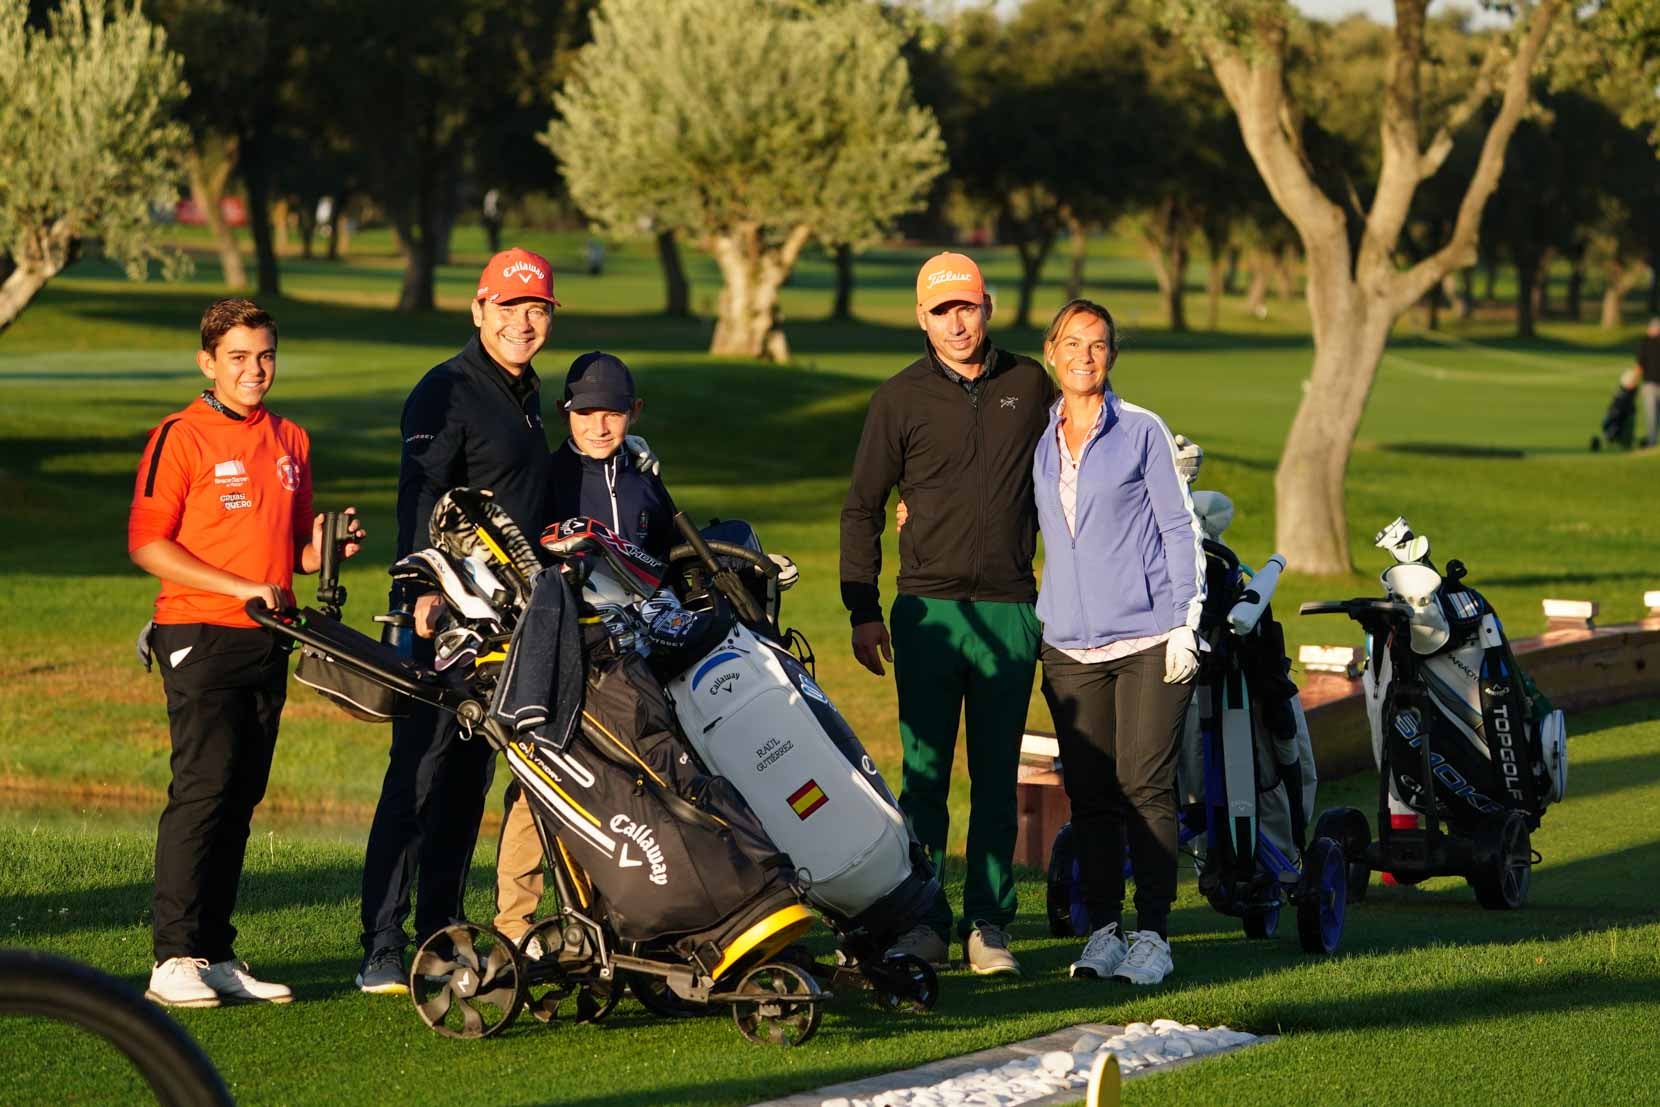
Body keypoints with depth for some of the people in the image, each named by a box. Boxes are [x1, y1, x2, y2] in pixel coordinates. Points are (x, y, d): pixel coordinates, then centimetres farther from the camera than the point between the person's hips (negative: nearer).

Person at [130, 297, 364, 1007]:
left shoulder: (291, 441, 17)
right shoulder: (180, 438, -4)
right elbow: (146, 544, -10)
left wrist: (322, 547, 1)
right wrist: (241, 587, -15)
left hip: (269, 640, 6)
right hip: (200, 637, -6)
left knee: (242, 797, 6)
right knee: (203, 789, -14)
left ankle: (217, 955, 9)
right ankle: (175, 959, -14)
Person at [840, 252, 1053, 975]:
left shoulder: (1029, 386, 8)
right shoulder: (901, 398, 2)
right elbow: (861, 508, 6)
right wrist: (861, 611, 0)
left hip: (1009, 611, 1)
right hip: (928, 609, -1)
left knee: (997, 776, 3)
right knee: (924, 773, -1)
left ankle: (988, 924, 7)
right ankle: (924, 920, 3)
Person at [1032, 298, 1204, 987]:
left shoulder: (1142, 432, 2)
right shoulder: (1034, 439, 12)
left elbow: (1180, 529, 2)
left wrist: (1186, 621, -5)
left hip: (1148, 640, -3)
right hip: (1069, 642, 3)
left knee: (1145, 789, -6)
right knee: (1089, 795, 2)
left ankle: (1152, 932, -2)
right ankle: (1102, 929, 9)